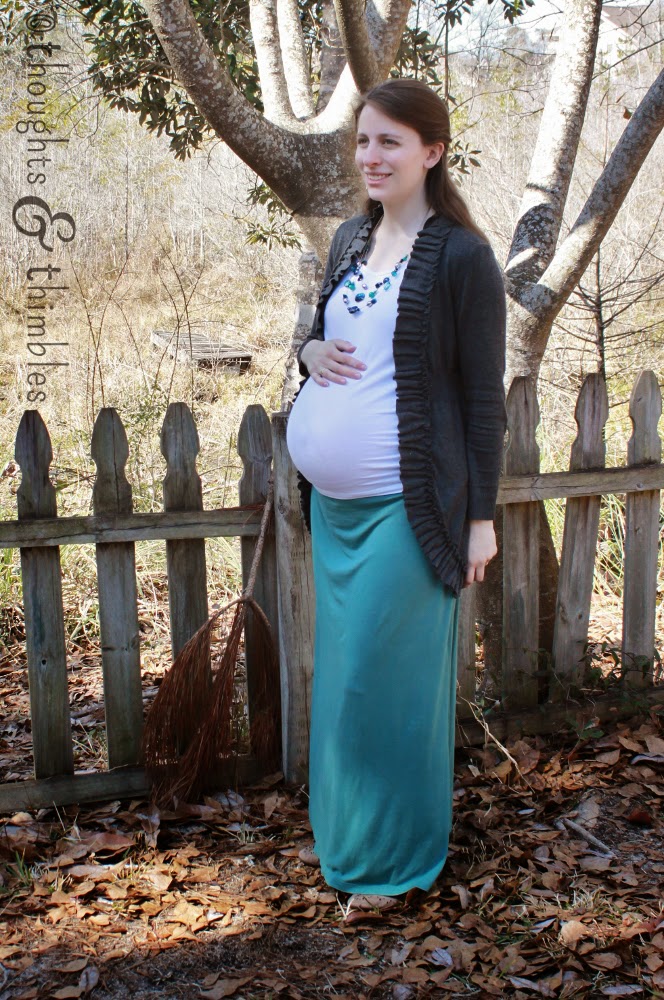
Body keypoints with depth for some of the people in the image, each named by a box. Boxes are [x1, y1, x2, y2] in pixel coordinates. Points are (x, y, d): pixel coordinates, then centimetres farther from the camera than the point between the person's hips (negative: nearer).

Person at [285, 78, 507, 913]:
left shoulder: (461, 256, -11)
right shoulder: (350, 239, 9)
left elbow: (484, 396, -10)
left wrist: (480, 517, -11)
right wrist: (309, 350, -3)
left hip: (404, 504, -7)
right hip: (332, 499, 7)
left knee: (385, 677, 1)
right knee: (340, 670, 16)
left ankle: (393, 855, 20)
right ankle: (341, 827, 34)